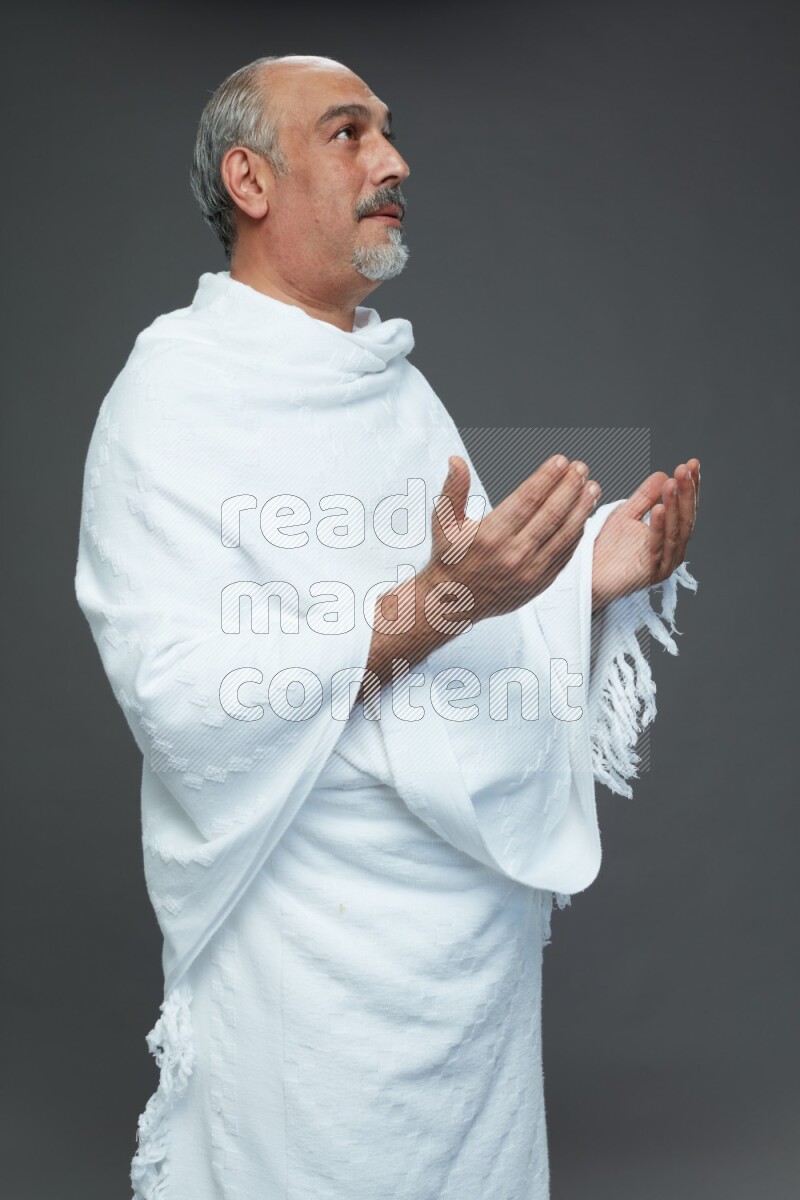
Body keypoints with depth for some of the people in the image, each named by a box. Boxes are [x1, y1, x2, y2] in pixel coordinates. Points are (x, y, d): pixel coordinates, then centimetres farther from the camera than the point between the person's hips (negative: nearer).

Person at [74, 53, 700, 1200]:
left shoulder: (401, 384, 11)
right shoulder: (171, 393, -12)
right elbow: (177, 696, -22)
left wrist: (593, 574, -4)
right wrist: (429, 609, -30)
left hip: (489, 915, 7)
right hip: (319, 956, -7)